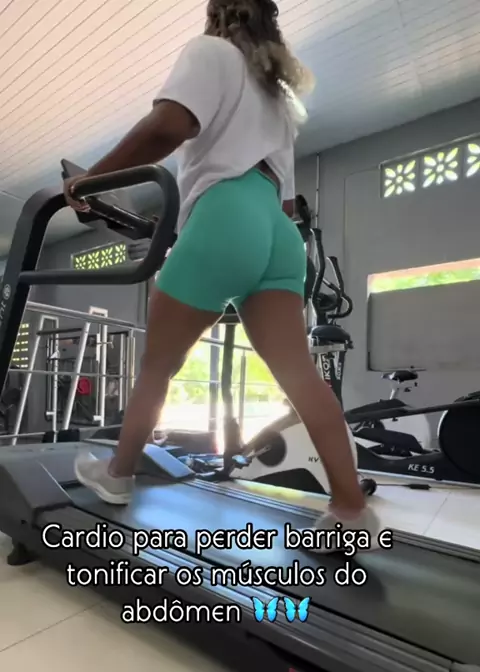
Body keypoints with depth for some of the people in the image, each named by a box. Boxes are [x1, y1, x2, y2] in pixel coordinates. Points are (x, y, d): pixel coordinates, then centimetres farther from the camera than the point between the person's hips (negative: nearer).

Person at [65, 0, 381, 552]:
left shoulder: (211, 51, 15)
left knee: (156, 366, 5)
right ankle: (352, 509, -3)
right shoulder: (277, 94, 35)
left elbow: (168, 127, -8)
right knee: (298, 374, -4)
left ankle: (116, 475, 21)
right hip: (277, 231, 7)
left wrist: (90, 179, -1)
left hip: (224, 220, -7)